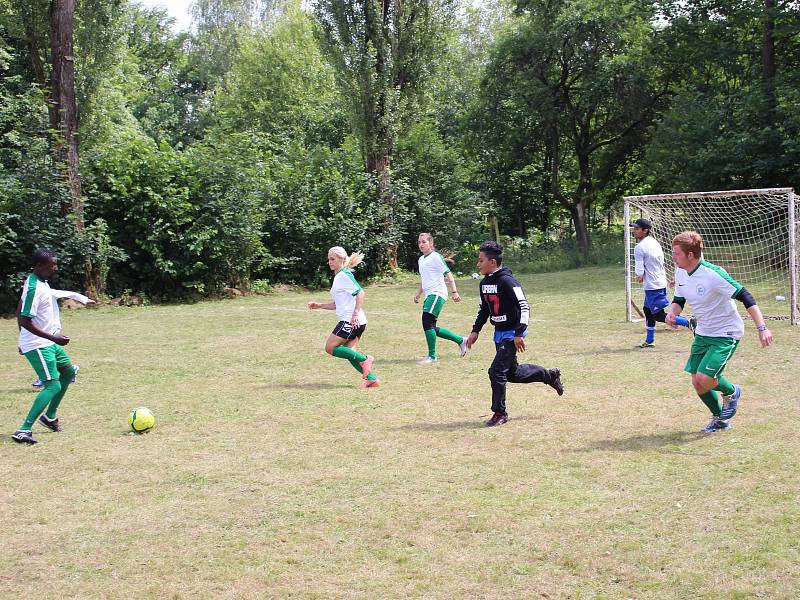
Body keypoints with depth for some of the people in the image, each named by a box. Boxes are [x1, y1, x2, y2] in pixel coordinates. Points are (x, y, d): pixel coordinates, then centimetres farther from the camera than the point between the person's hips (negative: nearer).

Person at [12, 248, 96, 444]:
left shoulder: (41, 282, 6)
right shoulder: (34, 288, -24)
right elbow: (24, 321, -26)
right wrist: (54, 338, -27)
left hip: (49, 342, 10)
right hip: (38, 345, -10)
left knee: (69, 372, 23)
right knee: (53, 386, -17)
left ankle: (50, 416, 33)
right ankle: (24, 431, -22)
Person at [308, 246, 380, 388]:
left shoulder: (344, 275, -8)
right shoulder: (338, 277, 22)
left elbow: (360, 292, -19)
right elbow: (337, 304, 27)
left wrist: (356, 313, -26)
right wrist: (318, 305, 19)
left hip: (352, 321, -10)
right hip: (349, 321, 10)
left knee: (330, 347, -7)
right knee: (349, 353, 5)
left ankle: (364, 359, -8)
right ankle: (372, 379, 0)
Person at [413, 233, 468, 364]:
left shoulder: (435, 257, -5)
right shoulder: (421, 260, 19)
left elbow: (448, 274, -10)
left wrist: (454, 292, -17)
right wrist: (418, 294, 24)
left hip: (437, 294, -9)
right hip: (429, 295, 9)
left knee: (427, 321, -17)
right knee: (432, 329, 7)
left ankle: (432, 356, -10)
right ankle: (461, 341, 23)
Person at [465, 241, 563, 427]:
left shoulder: (507, 281, -20)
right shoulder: (484, 283, 7)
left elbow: (524, 307, -21)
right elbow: (484, 309, 20)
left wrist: (519, 333, -25)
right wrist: (475, 331, 14)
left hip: (513, 333, -9)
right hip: (499, 333, 9)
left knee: (496, 371, -12)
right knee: (512, 373, 17)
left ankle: (500, 413, 0)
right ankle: (550, 375, 36)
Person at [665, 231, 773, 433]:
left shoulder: (713, 274, -26)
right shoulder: (680, 272, -3)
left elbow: (745, 296, -25)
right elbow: (678, 300, 12)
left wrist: (761, 328, -31)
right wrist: (672, 312, -12)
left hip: (726, 334, -7)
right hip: (703, 333, 7)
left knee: (704, 379, -20)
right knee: (697, 383, 4)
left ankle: (731, 392, 14)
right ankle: (719, 418, 29)